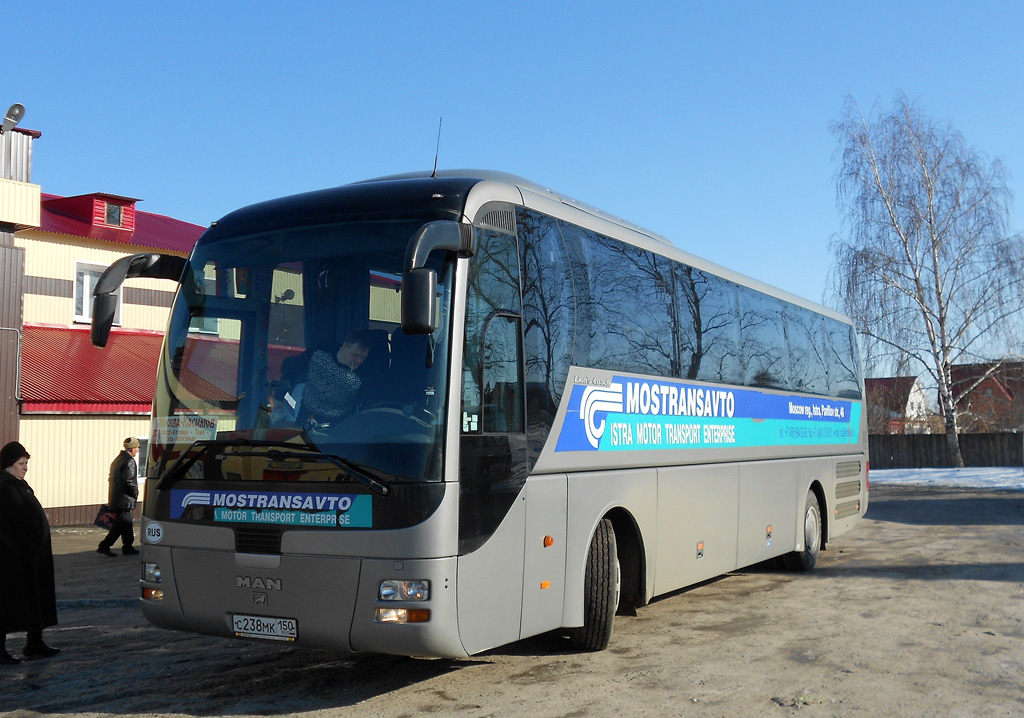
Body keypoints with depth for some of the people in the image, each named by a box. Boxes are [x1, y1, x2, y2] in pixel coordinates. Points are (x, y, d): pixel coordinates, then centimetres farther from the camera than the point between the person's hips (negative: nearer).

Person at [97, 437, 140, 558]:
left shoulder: (118, 460, 15)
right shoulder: (129, 462, -15)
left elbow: (111, 479, 20)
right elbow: (129, 481, -23)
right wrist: (135, 493, -7)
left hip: (115, 497, 10)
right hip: (124, 500, -10)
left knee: (127, 524, 15)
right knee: (121, 524, -7)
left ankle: (128, 547, 21)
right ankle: (104, 546, -8)